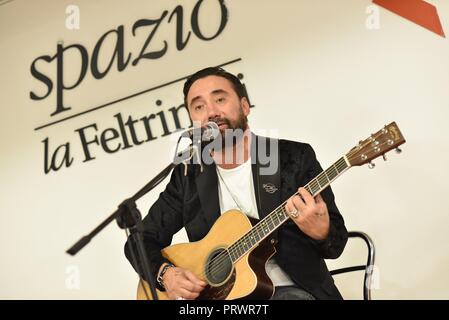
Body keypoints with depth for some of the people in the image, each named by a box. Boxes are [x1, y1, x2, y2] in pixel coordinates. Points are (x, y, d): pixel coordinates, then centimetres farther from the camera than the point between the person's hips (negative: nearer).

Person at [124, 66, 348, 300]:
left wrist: (322, 233, -22)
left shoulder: (295, 158, 2)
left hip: (288, 289, -2)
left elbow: (337, 240, 1)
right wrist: (165, 272, -7)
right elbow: (142, 239, 14)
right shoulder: (188, 175, 10)